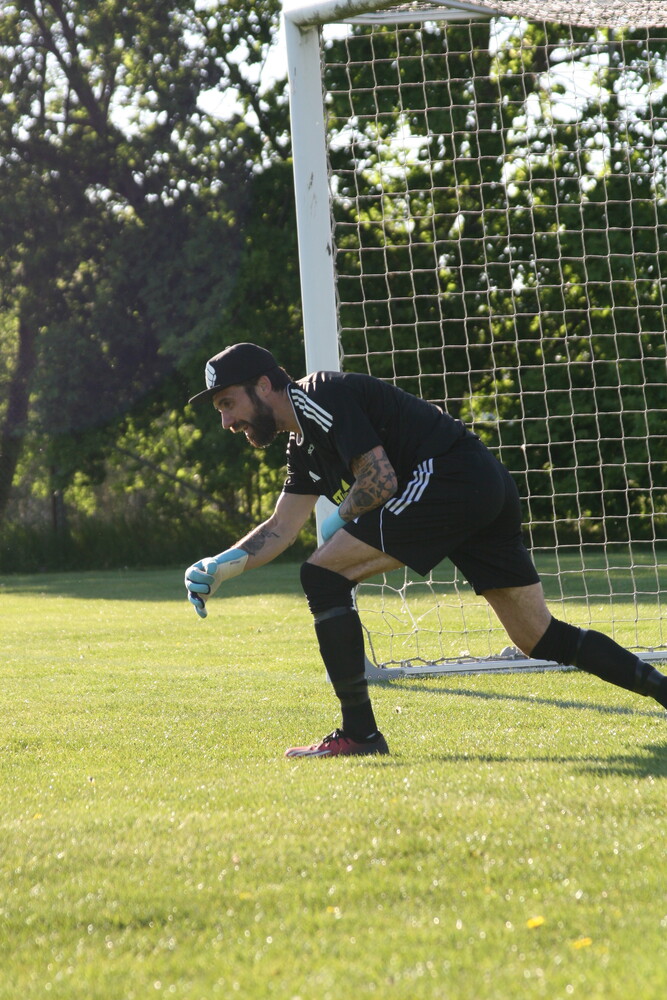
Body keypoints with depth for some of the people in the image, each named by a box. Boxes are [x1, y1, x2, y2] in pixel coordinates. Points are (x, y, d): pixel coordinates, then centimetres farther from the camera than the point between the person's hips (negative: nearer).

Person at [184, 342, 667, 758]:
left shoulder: (319, 395, -7)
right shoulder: (304, 444, 23)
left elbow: (380, 479, -15)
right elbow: (281, 529, 23)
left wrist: (339, 519, 3)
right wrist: (219, 568, 10)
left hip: (450, 476, -11)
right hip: (490, 487, 11)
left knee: (324, 575, -9)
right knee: (541, 638, 12)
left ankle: (360, 733, -10)